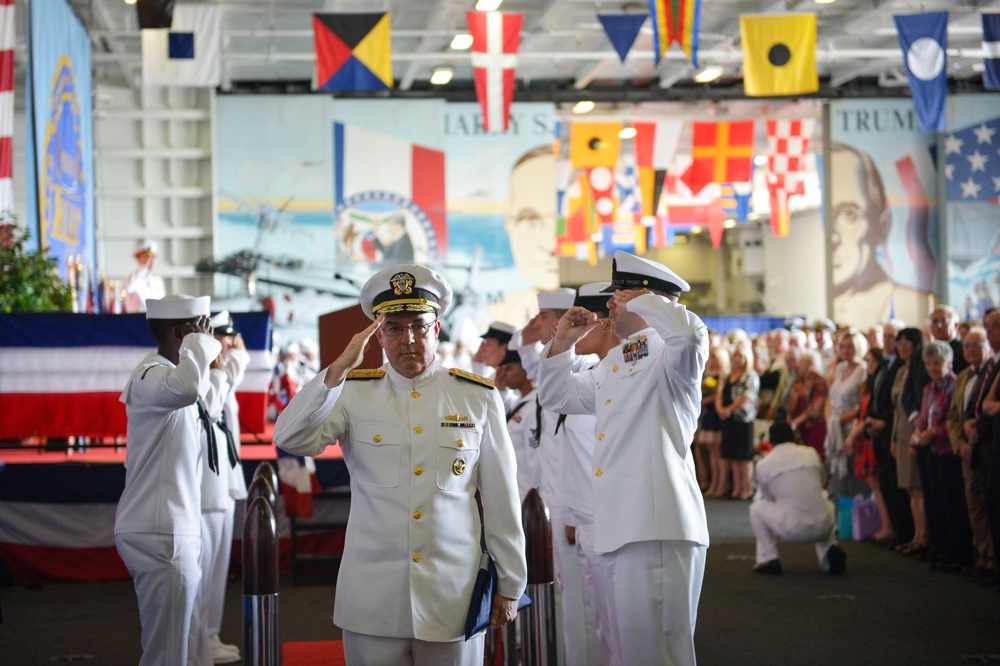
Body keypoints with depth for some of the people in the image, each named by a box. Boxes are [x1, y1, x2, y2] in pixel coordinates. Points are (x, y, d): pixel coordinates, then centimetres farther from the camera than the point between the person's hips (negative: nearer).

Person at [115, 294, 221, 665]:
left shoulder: (166, 371, 16)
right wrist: (199, 341, -26)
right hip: (160, 534, -10)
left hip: (172, 530, 10)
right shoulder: (151, 376, -16)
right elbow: (188, 387, -40)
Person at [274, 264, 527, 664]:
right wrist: (340, 368, -18)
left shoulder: (478, 398, 4)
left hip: (454, 597, 0)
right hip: (372, 600, 0)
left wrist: (510, 584, 6)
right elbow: (290, 440, -12)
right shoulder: (353, 393, 3)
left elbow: (500, 497, 5)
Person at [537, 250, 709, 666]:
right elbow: (558, 397, 33)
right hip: (617, 533, 10)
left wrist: (639, 301, -13)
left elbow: (691, 332, -28)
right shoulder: (612, 365, 22)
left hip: (658, 531, -10)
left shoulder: (668, 357, -4)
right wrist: (562, 343, 18)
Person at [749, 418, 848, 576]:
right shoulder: (811, 453, 9)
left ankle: (769, 561, 17)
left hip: (792, 530, -3)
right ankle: (830, 549, 16)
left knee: (756, 508, 22)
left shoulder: (763, 465, 2)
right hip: (822, 528, 3)